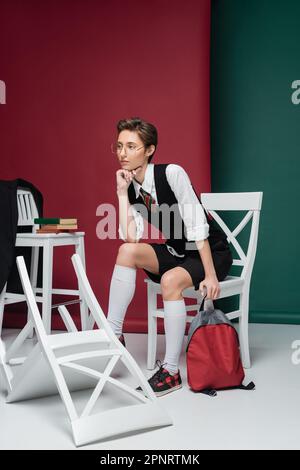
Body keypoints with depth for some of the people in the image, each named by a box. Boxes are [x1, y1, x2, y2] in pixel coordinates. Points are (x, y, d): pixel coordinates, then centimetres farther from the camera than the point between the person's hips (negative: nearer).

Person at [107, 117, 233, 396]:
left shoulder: (172, 174, -19)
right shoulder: (132, 187, 0)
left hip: (212, 254, -6)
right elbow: (130, 237, -12)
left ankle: (171, 371, -24)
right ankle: (113, 334, -14)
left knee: (170, 280, -34)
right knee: (127, 251, -19)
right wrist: (122, 193, -14)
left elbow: (197, 226, -22)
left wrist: (210, 275, -26)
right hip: (176, 253, 6)